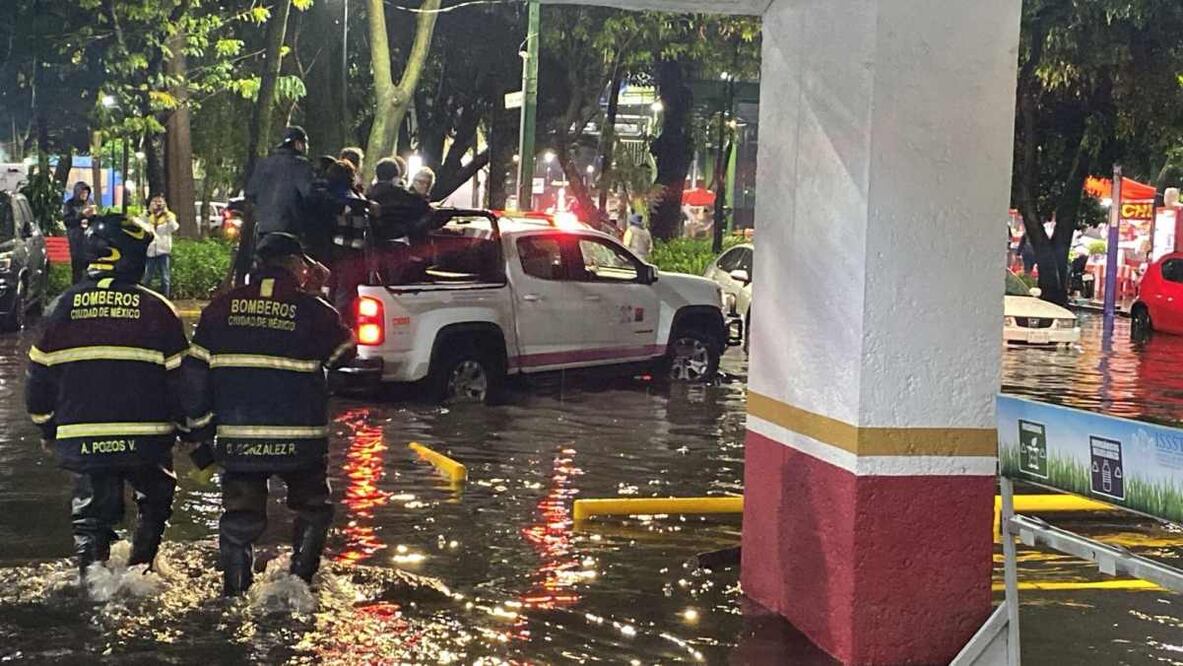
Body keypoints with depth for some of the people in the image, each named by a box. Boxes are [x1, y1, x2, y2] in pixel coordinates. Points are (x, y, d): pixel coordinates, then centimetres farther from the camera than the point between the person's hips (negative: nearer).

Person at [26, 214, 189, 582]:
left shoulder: (61, 308, 2)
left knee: (92, 510, 15)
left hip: (81, 438, 2)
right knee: (156, 498, 20)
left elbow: (38, 376, 7)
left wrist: (47, 428, 20)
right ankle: (140, 566, 12)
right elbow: (181, 376, -3)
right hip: (145, 437, -2)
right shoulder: (157, 309, -5)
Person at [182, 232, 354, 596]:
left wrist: (200, 427, 11)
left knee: (240, 516, 13)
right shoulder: (313, 310, -5)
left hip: (237, 436, 2)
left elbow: (195, 371, 3)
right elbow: (344, 351, 12)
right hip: (299, 438, -2)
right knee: (312, 508, 17)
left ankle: (235, 591, 13)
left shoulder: (221, 307, 3)